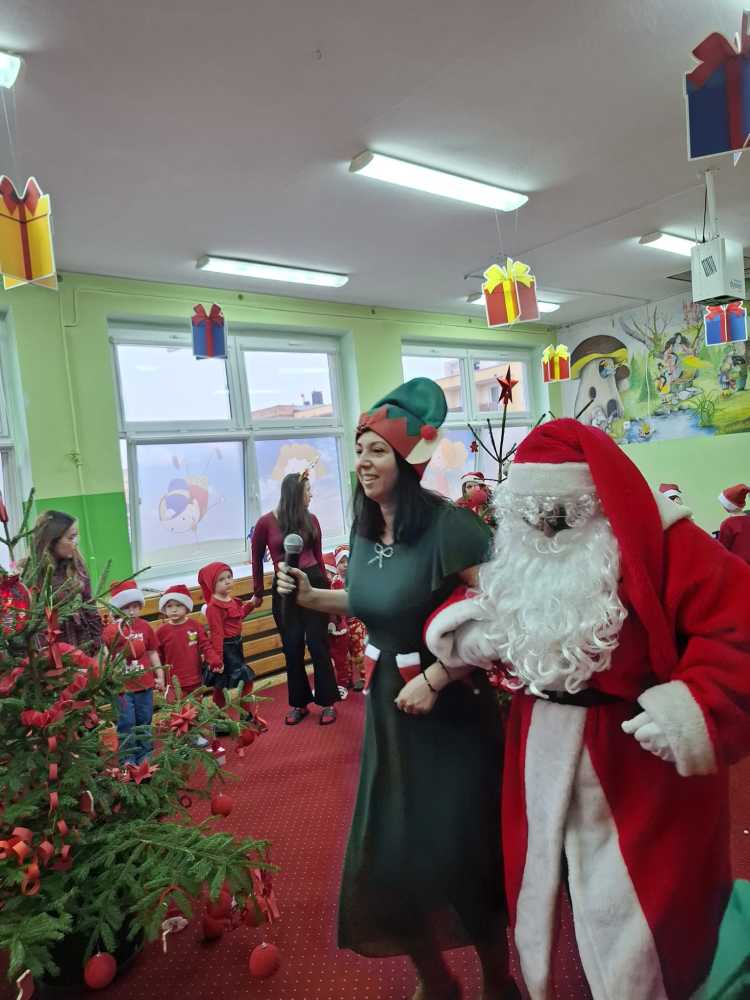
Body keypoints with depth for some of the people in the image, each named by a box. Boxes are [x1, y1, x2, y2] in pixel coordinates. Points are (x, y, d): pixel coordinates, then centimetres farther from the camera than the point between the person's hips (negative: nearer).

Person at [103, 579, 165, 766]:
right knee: (126, 723, 4)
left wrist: (160, 675, 7)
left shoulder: (145, 626, 1)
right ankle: (128, 758, 19)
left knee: (144, 720, 15)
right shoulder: (111, 630, -9)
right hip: (121, 685, -3)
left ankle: (144, 754, 30)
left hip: (144, 683, 3)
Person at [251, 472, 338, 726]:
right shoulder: (266, 522, -4)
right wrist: (258, 592, 16)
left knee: (318, 644, 3)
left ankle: (327, 702, 16)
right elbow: (257, 559, 9)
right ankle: (299, 703, 26)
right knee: (292, 648, 9)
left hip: (313, 584, 1)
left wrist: (325, 584, 14)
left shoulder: (310, 520, 2)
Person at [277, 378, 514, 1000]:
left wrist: (435, 678, -20)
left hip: (450, 707, -6)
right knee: (387, 852, 15)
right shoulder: (365, 532, 2)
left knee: (462, 849, 9)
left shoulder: (449, 527, -20)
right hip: (388, 704, 7)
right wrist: (311, 598, 3)